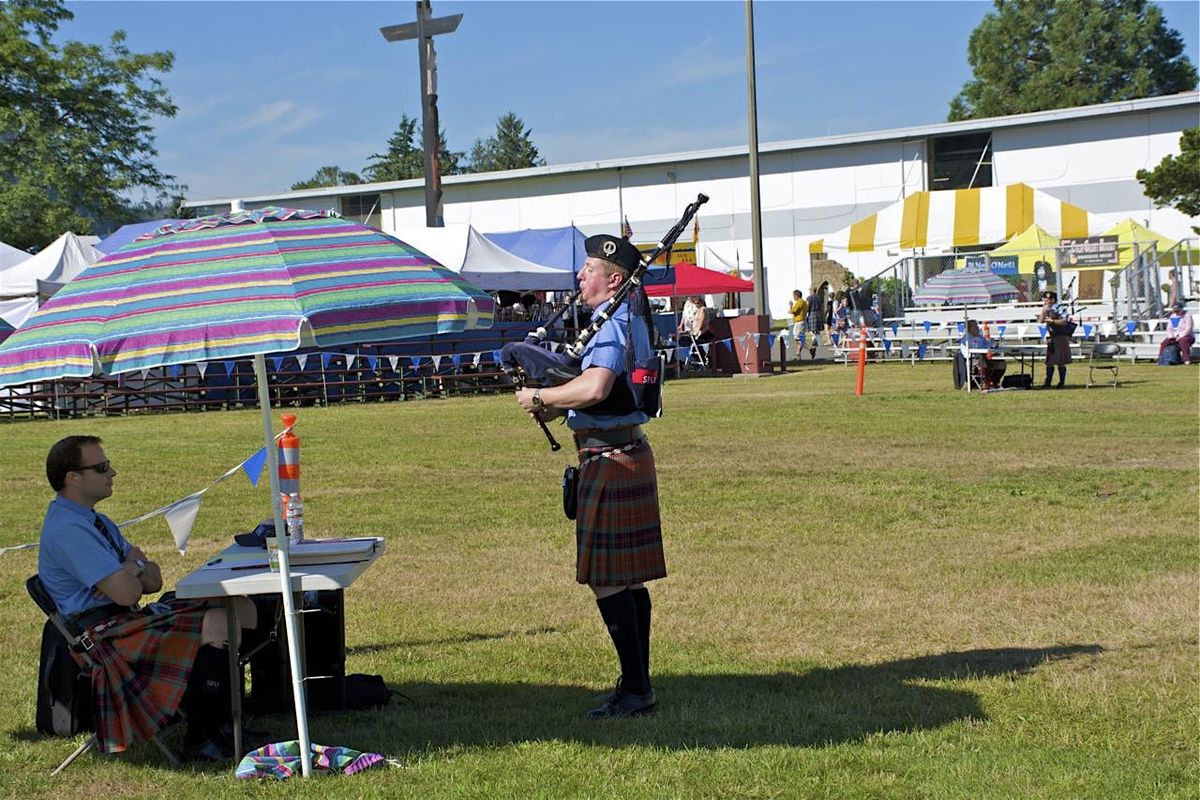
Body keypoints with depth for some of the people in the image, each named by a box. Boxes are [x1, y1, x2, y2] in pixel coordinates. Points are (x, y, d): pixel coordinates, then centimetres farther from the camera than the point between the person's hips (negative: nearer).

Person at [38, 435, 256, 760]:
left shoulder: (94, 520, 17)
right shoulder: (66, 529, -16)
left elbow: (153, 581, 14)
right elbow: (126, 593, -22)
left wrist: (133, 565, -9)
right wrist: (137, 566, 0)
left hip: (129, 619, 10)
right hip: (103, 633, -10)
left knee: (243, 610, -2)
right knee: (218, 626, -26)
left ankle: (220, 720, -1)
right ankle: (200, 740, -14)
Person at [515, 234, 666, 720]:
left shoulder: (612, 324, -17)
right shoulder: (630, 321, 16)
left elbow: (595, 388, -32)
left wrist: (540, 398, -17)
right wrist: (557, 407, 9)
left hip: (610, 461, -10)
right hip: (629, 453, 10)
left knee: (607, 580, -6)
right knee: (628, 578, 14)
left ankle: (635, 689, -2)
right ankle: (638, 686, 20)